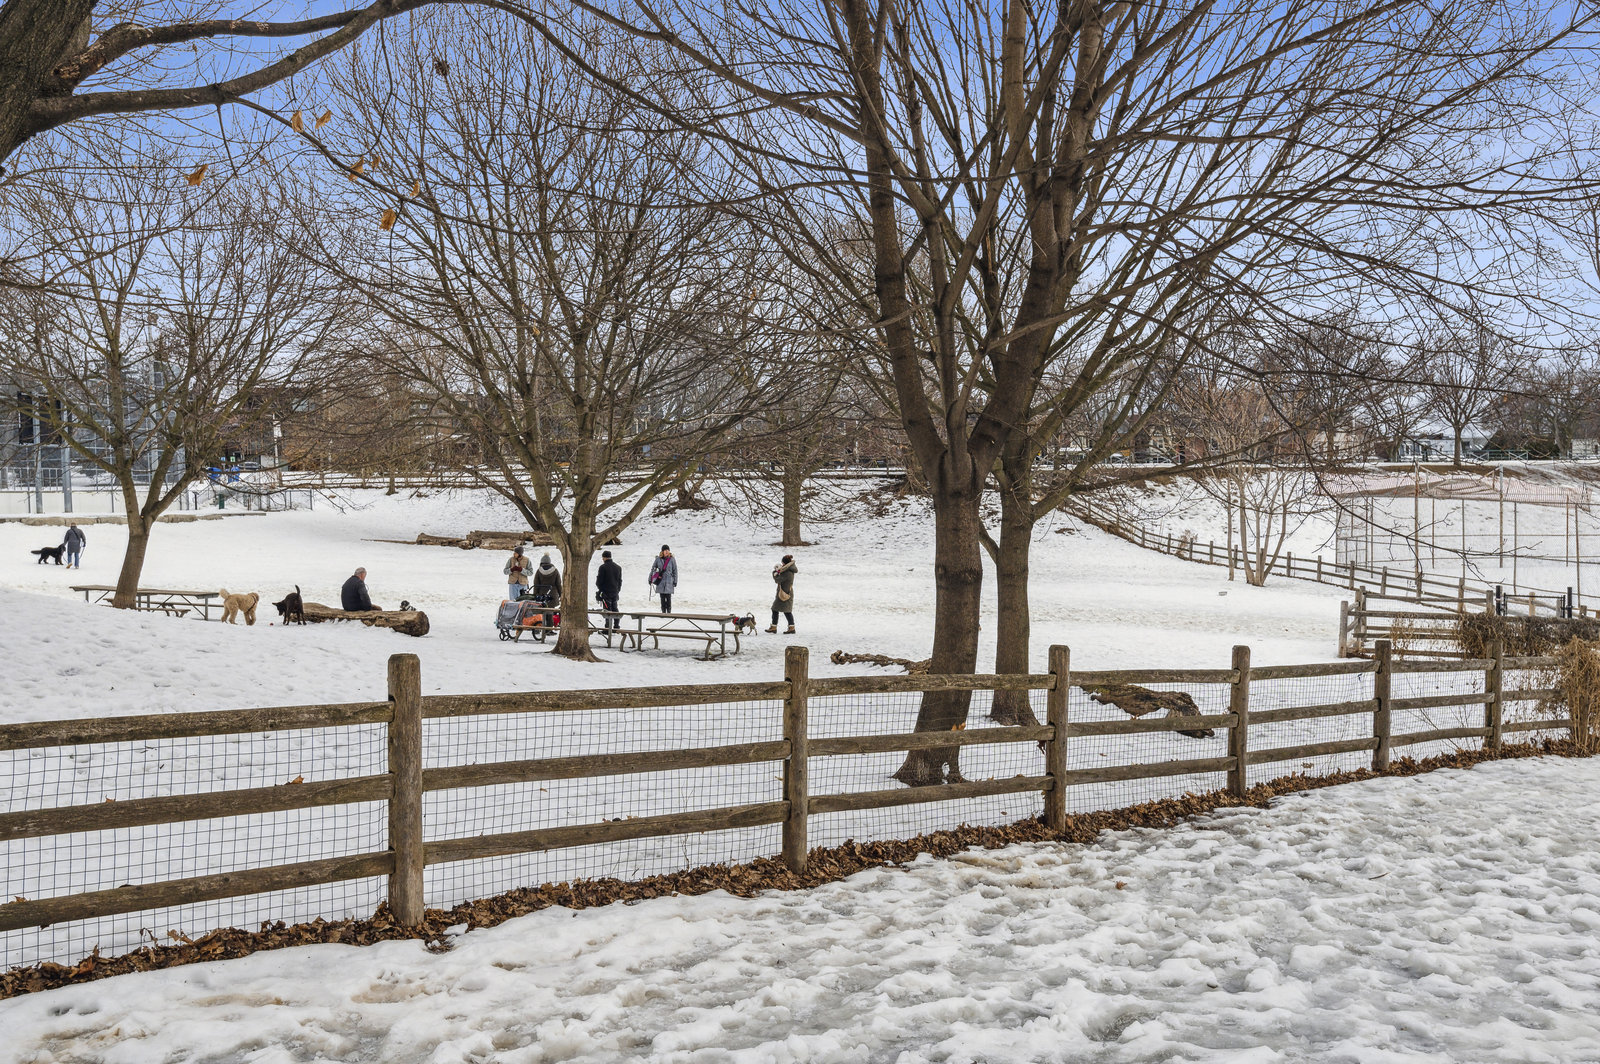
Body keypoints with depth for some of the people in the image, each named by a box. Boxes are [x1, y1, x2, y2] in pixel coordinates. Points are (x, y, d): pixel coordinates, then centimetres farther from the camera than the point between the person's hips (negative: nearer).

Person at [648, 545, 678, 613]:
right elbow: (653, 569, 12)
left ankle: (669, 612, -2)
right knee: (662, 598, 4)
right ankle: (663, 612, 9)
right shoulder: (658, 559, 4)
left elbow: (675, 571, 2)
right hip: (660, 581, 2)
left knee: (668, 598, -7)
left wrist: (675, 582, -2)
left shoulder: (672, 559, 0)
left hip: (669, 581, -2)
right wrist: (650, 579, 10)